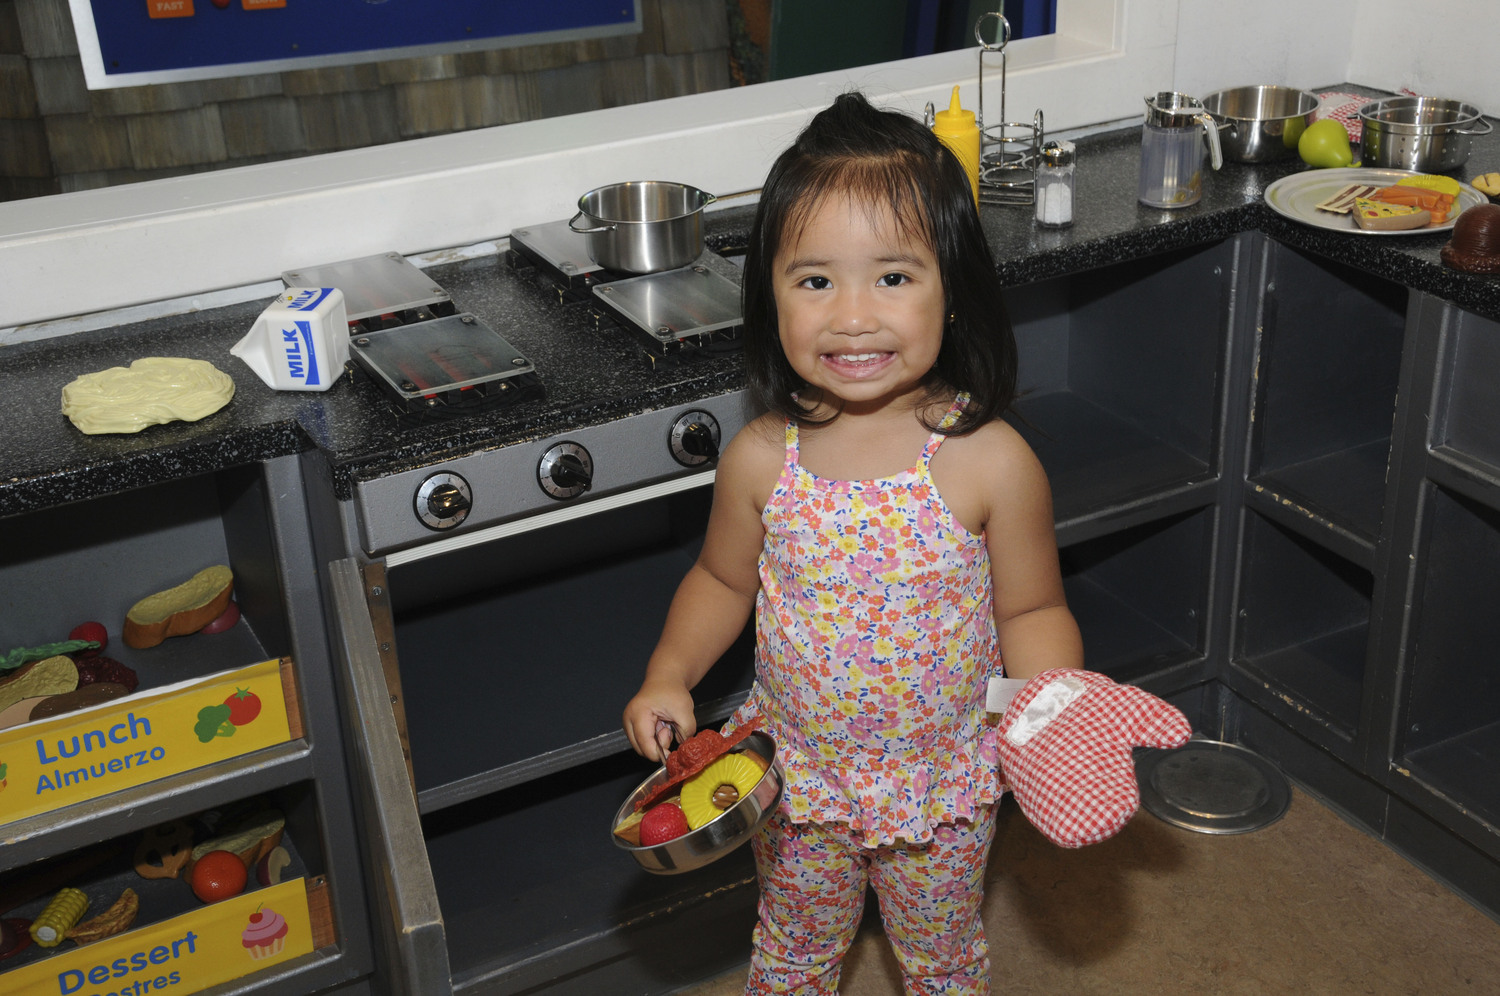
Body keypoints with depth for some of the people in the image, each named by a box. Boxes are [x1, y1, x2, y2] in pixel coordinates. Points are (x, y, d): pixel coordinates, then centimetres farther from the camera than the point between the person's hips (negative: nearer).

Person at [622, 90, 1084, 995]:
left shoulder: (992, 463, -22)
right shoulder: (762, 460, -16)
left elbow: (1032, 611, -10)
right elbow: (724, 579, 2)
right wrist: (669, 675, -11)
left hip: (943, 783, -1)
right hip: (798, 776, 2)